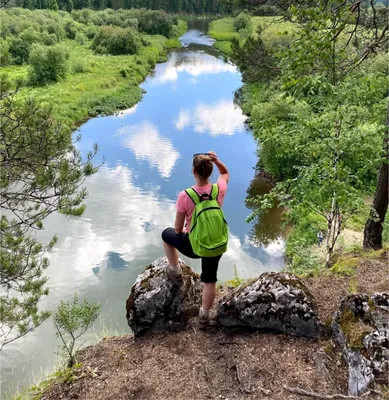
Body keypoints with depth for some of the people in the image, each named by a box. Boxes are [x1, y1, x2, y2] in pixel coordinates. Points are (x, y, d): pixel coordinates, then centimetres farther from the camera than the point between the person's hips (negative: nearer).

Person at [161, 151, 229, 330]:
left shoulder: (185, 196, -24)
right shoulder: (219, 189, -15)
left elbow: (178, 228, -13)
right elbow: (225, 173, 11)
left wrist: (181, 232, 10)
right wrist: (217, 161, -7)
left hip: (193, 245, -3)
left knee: (167, 234, 29)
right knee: (210, 280, 27)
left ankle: (175, 272, 40)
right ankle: (204, 316, 39)